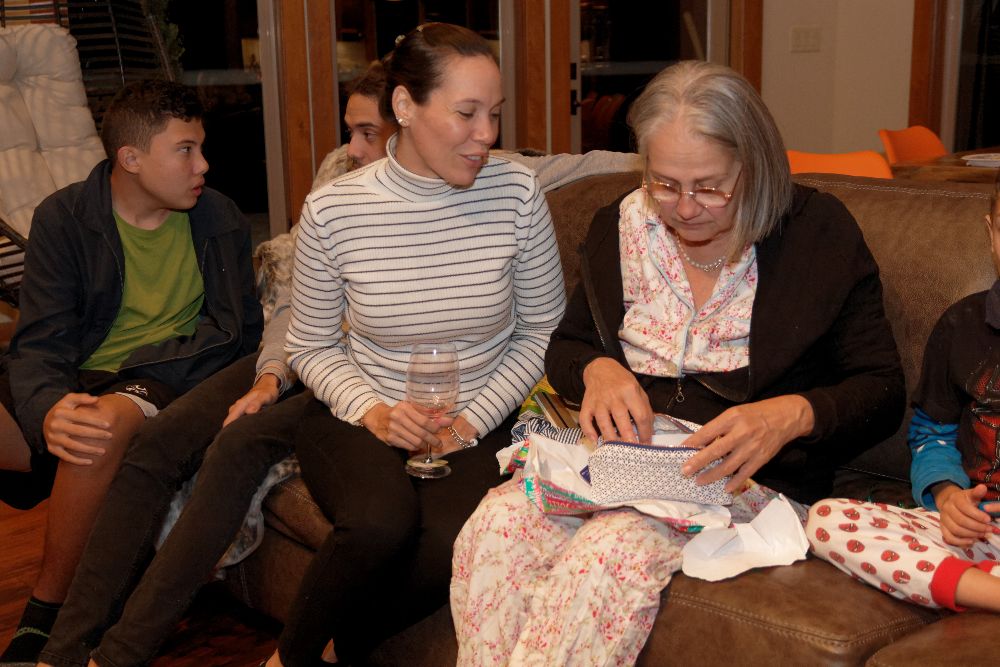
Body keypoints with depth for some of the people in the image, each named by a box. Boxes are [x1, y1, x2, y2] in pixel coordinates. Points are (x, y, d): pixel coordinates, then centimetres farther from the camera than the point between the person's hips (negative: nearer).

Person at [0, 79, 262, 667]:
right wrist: (49, 409, -28)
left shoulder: (221, 221, 7)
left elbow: (243, 331, 9)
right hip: (72, 383, 1)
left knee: (108, 420, -36)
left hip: (166, 382, -1)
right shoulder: (64, 217, 3)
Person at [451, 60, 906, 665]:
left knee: (609, 550, -33)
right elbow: (565, 347, 15)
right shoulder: (620, 228, 7)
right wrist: (597, 369, -11)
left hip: (749, 474, -3)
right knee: (495, 529, -26)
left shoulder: (818, 233, -4)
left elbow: (881, 391, -4)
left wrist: (792, 414, -26)